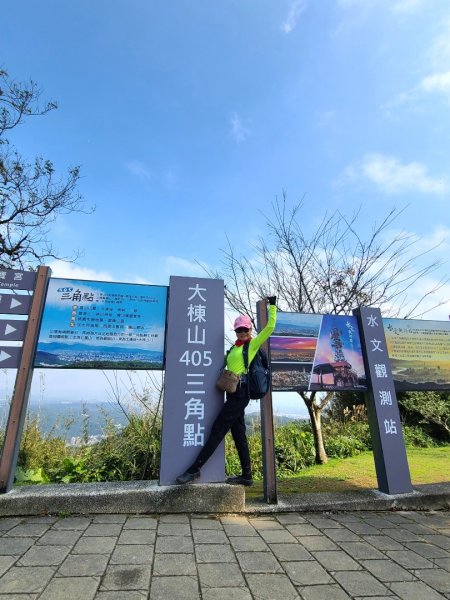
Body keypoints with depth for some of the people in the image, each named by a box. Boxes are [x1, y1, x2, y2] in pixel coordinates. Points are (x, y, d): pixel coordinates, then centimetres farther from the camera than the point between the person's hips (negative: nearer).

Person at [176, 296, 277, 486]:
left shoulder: (253, 344, 1)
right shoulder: (234, 348, 19)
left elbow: (270, 326, -4)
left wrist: (272, 305, -1)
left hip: (241, 391, -8)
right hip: (234, 391, 8)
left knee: (218, 429, -7)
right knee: (238, 433, 11)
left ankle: (194, 469, -2)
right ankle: (246, 476, 20)